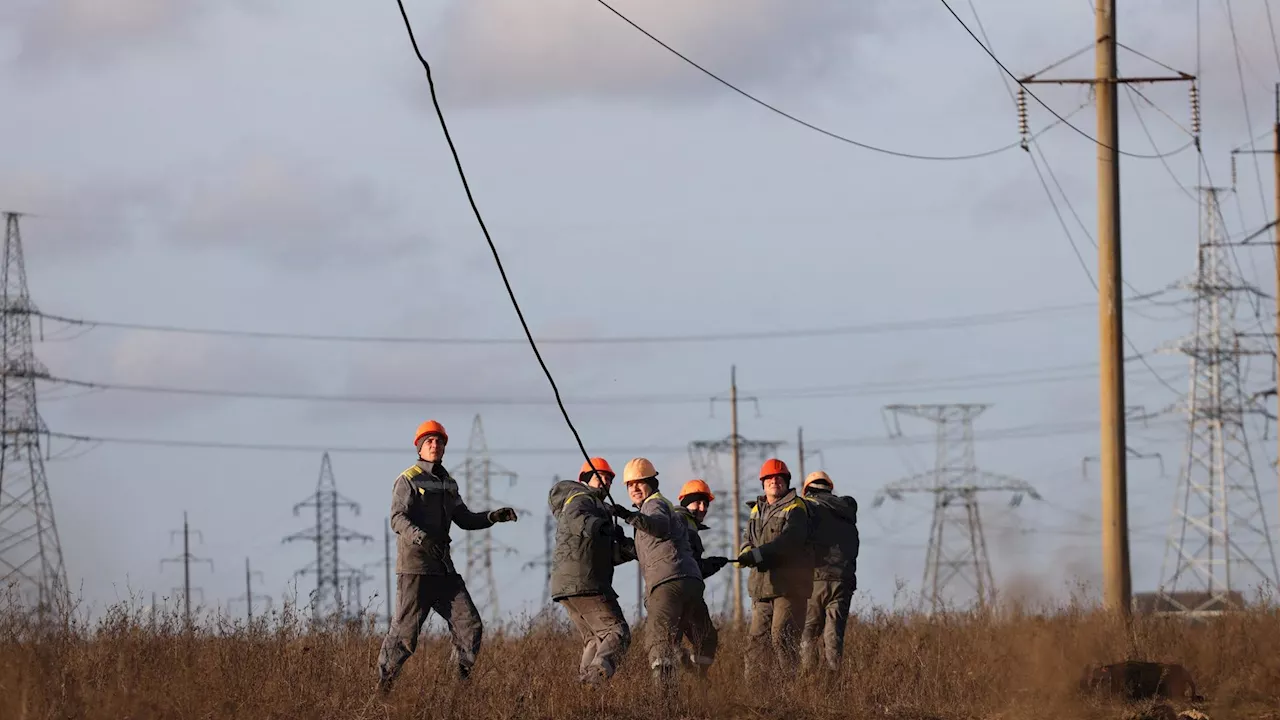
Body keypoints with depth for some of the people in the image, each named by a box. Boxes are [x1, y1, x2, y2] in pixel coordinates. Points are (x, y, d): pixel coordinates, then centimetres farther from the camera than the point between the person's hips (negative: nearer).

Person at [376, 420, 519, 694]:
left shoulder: (448, 483, 18)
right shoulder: (408, 481, -5)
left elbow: (464, 519, 22)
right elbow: (398, 519, -17)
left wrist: (493, 517, 5)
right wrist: (421, 538, -35)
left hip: (443, 568, 7)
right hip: (415, 566, -7)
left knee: (470, 626, 0)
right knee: (405, 631, -7)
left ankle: (462, 682, 9)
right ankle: (382, 687, 3)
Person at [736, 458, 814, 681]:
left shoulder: (795, 508, -4)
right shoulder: (757, 510, 20)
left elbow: (789, 540, -19)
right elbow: (750, 541, 15)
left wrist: (757, 554, -25)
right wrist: (747, 553, -10)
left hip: (789, 584, -7)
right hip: (762, 584, 7)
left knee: (782, 636, -13)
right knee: (757, 638, 5)